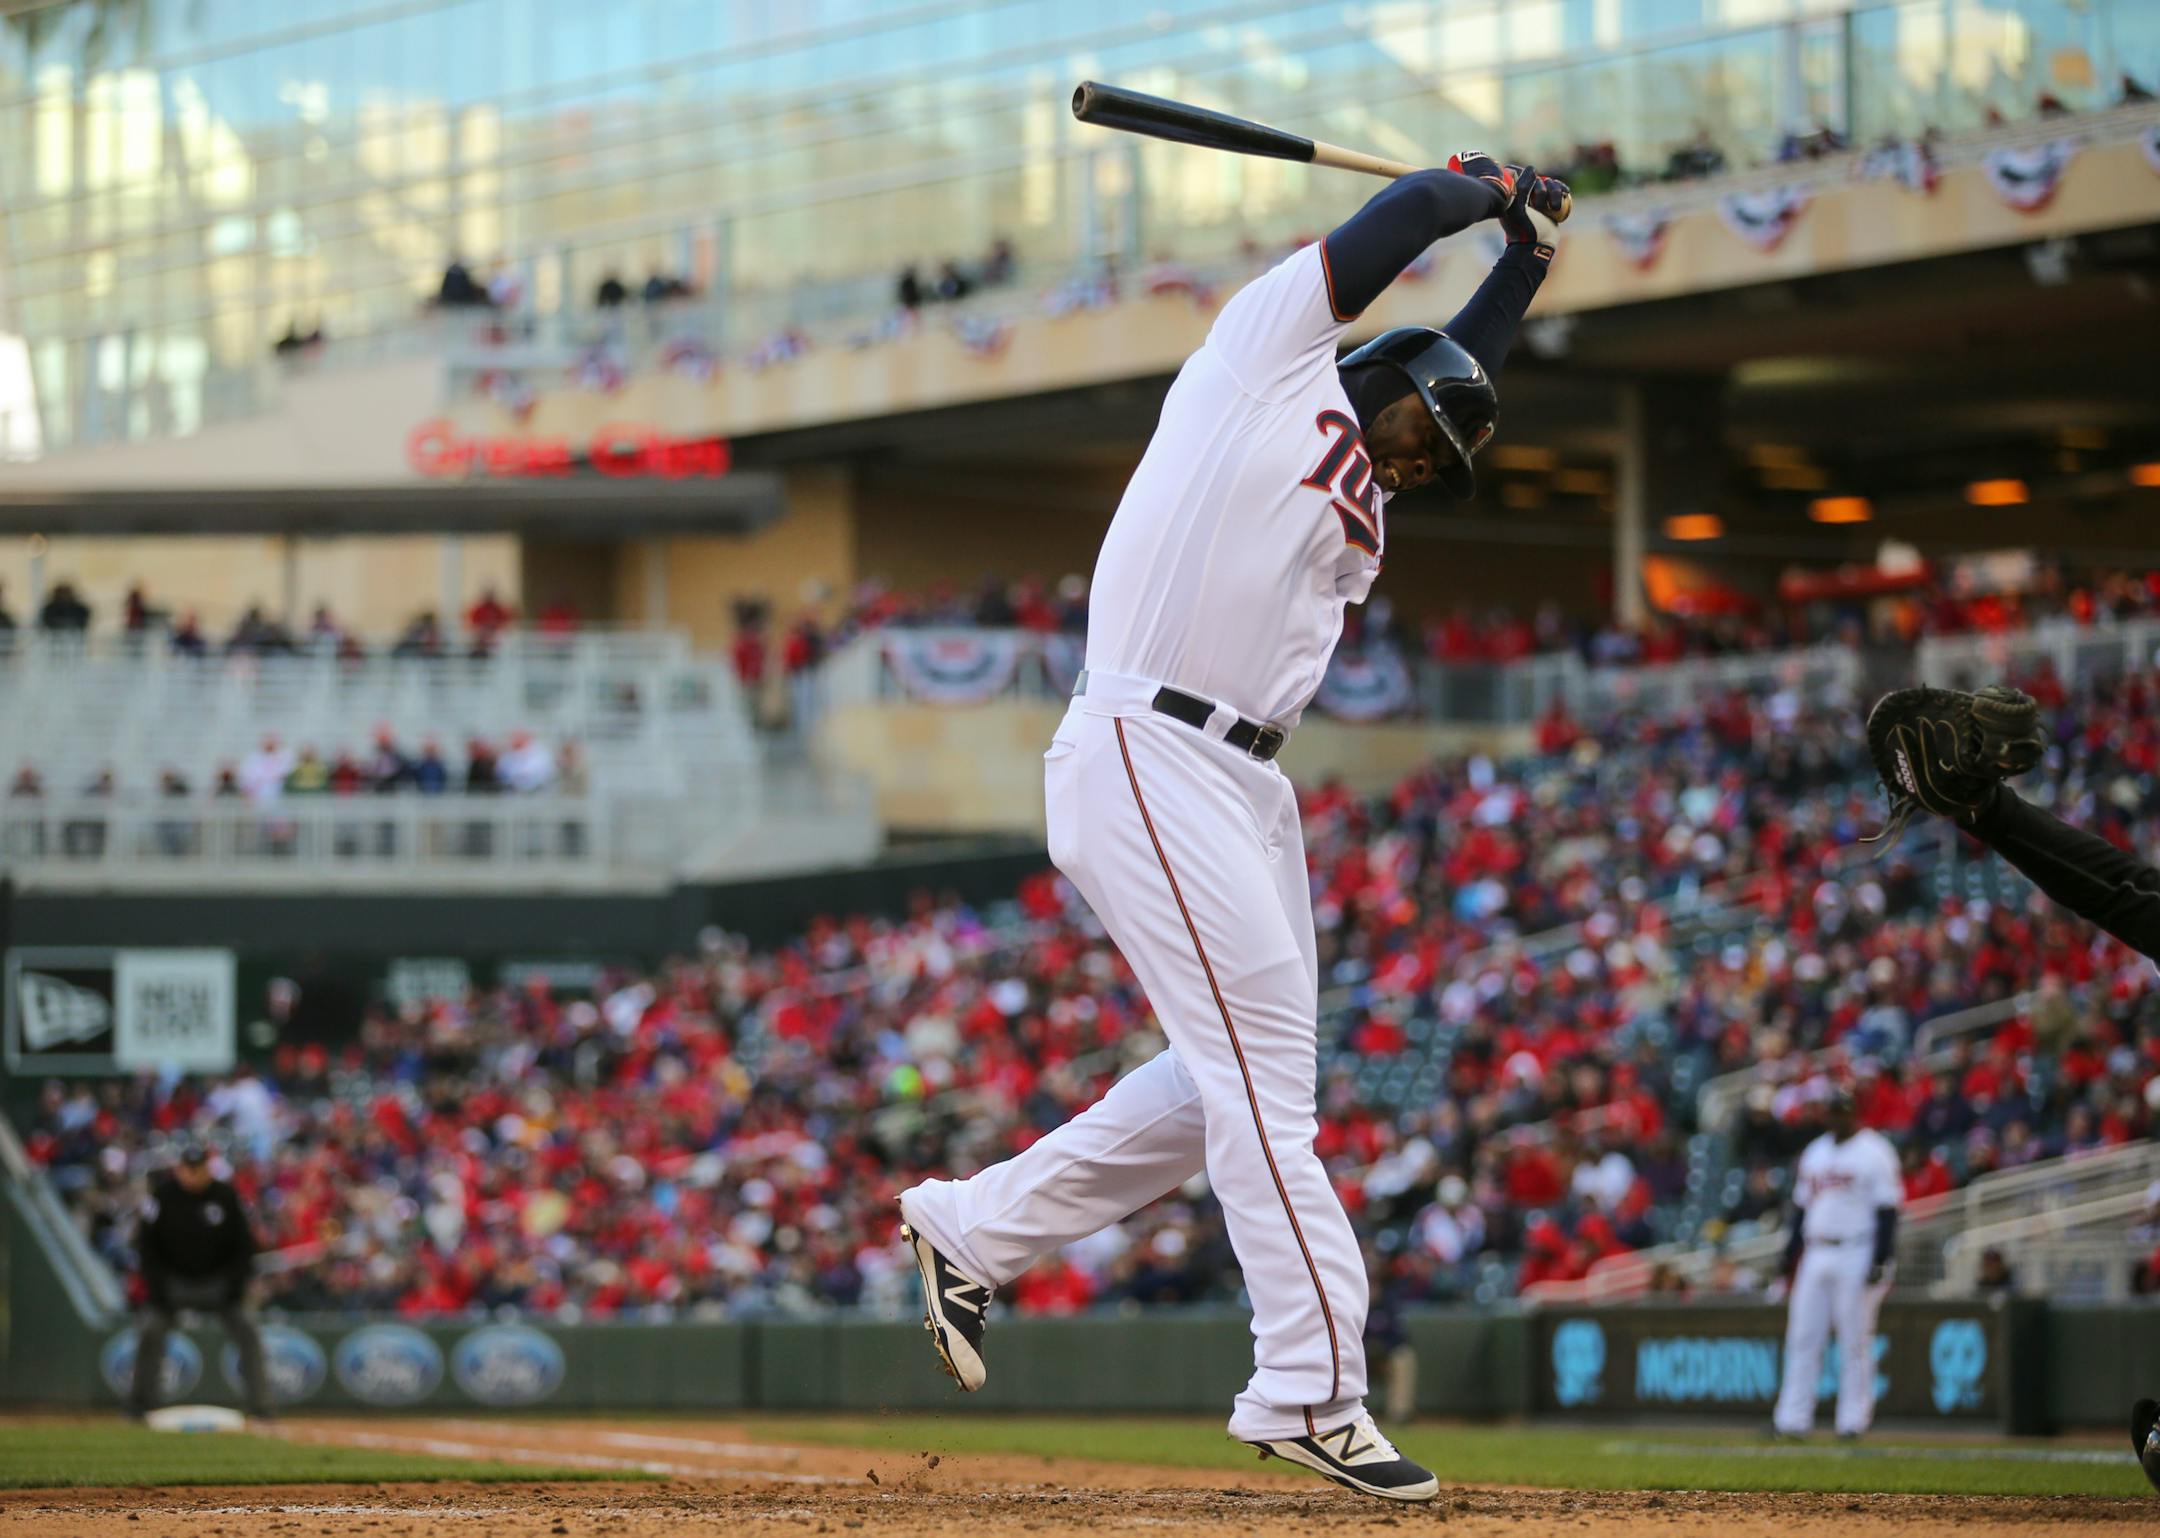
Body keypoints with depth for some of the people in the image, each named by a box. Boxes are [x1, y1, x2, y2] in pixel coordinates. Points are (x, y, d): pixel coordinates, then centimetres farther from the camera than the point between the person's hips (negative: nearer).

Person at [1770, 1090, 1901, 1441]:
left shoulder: (1874, 1152, -5)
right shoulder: (1815, 1152, 16)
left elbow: (1887, 1211, -9)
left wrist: (1880, 1262, -16)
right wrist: (1790, 1260, 15)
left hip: (1857, 1254, -6)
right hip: (1815, 1255, 6)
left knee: (1854, 1340, -4)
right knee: (1803, 1337, 3)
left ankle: (1853, 1420, 1)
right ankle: (1792, 1418, 4)